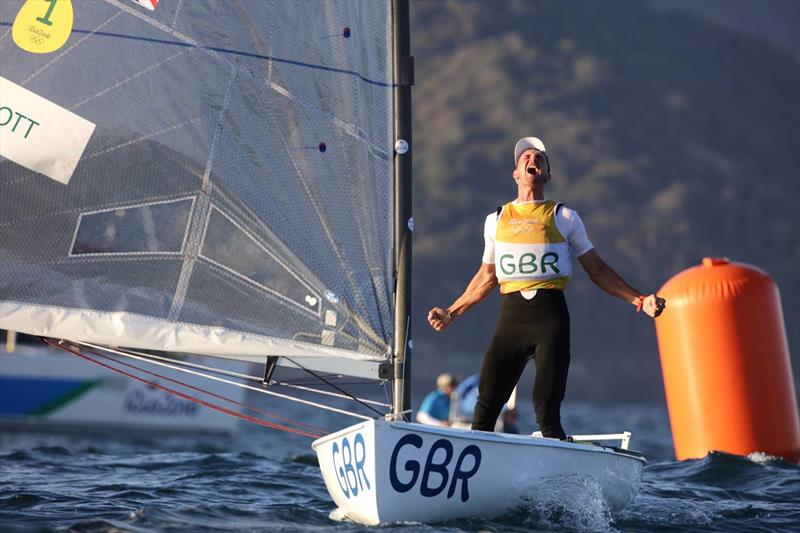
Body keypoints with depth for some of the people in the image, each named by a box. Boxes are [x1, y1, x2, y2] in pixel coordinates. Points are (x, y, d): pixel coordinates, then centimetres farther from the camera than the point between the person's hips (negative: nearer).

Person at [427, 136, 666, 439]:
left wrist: (638, 300, 3)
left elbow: (596, 269, 13)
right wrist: (451, 313, 24)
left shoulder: (564, 218, 11)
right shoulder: (496, 220, 19)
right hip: (511, 315, 2)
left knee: (547, 411, -9)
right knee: (485, 406, -7)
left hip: (550, 314, -2)